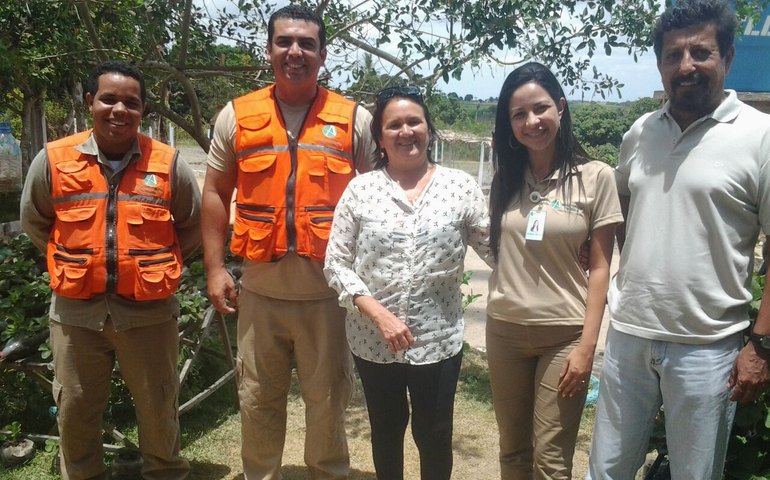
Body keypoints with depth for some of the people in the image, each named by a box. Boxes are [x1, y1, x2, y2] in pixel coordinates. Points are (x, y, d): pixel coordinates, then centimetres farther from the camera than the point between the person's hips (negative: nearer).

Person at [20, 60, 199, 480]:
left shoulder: (168, 163, -5)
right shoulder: (53, 160, -3)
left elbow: (194, 225, 8)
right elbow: (33, 222, 12)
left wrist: (154, 264, 4)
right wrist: (74, 261, 8)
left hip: (149, 310, -1)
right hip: (75, 311, 1)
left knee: (158, 408, 13)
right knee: (74, 410, 16)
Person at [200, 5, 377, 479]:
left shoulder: (355, 120, 0)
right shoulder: (236, 116, 4)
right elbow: (216, 193, 8)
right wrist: (215, 267, 1)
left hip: (330, 290, -1)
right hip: (259, 289, 2)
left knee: (327, 398, 13)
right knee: (257, 398, 16)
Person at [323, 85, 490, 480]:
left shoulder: (460, 186, -3)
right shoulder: (360, 189, -3)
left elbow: (496, 249, -1)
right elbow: (336, 263, -5)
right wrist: (379, 315, -15)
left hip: (438, 340, -1)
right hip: (372, 340, 1)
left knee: (434, 435, 15)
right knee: (386, 431, 21)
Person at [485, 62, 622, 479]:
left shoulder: (595, 177, -6)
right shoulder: (504, 179, 6)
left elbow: (599, 268, -7)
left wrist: (587, 346, -10)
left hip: (564, 334, -3)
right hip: (504, 329, 4)